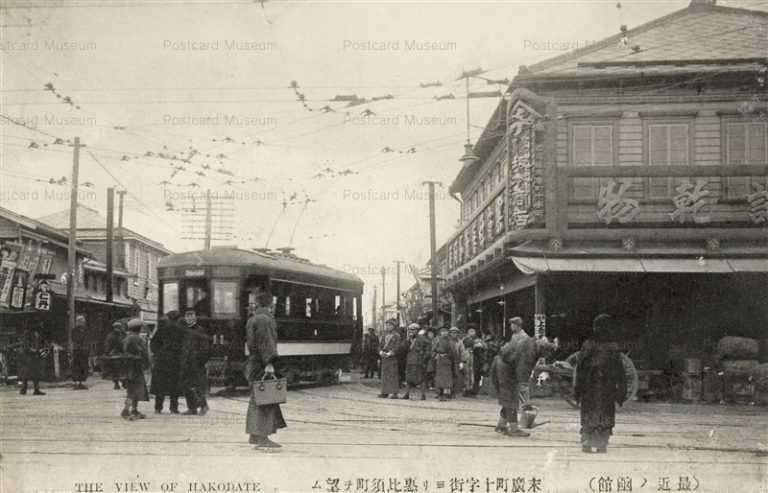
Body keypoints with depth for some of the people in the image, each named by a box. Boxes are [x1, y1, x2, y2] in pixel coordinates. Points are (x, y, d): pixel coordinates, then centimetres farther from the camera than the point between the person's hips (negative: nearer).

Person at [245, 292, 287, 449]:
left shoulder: (252, 320, 16)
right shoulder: (265, 320, -14)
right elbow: (265, 343, -22)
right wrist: (269, 363, -25)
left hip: (253, 363, 10)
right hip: (261, 365, -10)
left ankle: (254, 435, 22)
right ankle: (262, 437, -10)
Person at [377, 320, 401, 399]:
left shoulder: (397, 336, -2)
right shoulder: (386, 336, 19)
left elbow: (397, 347, -11)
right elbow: (382, 345, 17)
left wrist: (390, 353, -18)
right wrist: (381, 351, -2)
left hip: (392, 357, -7)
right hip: (384, 357, 7)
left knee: (392, 374, -10)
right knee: (385, 374, 6)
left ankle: (394, 393, -11)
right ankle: (385, 392, 10)